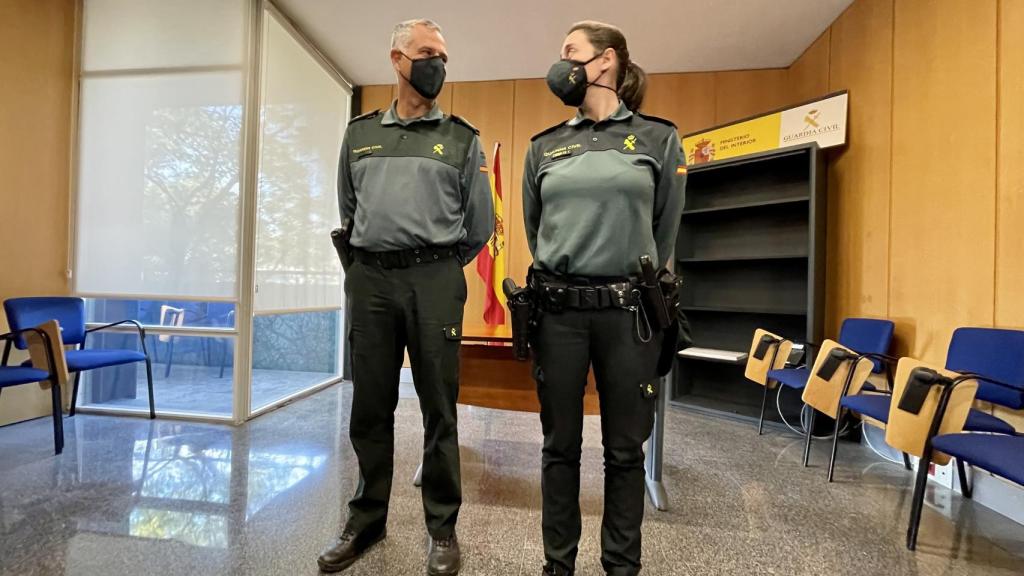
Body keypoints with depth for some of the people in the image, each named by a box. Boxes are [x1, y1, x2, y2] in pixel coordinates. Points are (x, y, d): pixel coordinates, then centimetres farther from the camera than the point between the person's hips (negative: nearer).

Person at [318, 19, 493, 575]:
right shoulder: (359, 133, 14)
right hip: (370, 280, 3)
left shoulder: (462, 138, 7)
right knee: (370, 408, 10)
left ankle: (443, 528, 20)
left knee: (438, 409, 3)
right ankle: (366, 519, 28)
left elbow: (479, 225, 10)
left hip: (435, 282, -2)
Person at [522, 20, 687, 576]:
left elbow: (665, 234, 8)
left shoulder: (658, 138, 4)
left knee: (625, 450, 10)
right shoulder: (544, 146, 10)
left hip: (628, 313, -1)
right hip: (557, 311, 2)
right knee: (560, 446, 11)